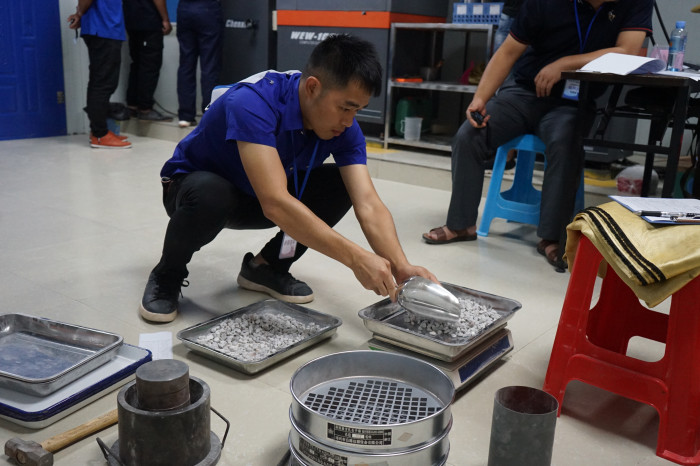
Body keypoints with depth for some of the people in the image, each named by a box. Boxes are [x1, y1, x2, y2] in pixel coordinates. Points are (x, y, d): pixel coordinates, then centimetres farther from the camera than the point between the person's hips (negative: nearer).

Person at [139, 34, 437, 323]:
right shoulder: (252, 103, -36)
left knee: (342, 185, -17)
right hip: (196, 185, -5)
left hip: (256, 199, 5)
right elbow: (275, 203, -46)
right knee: (211, 195, -40)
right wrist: (355, 258, -47)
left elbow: (368, 204, -24)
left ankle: (267, 266, 1)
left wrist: (401, 268, -39)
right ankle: (167, 275, -8)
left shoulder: (343, 126, -17)